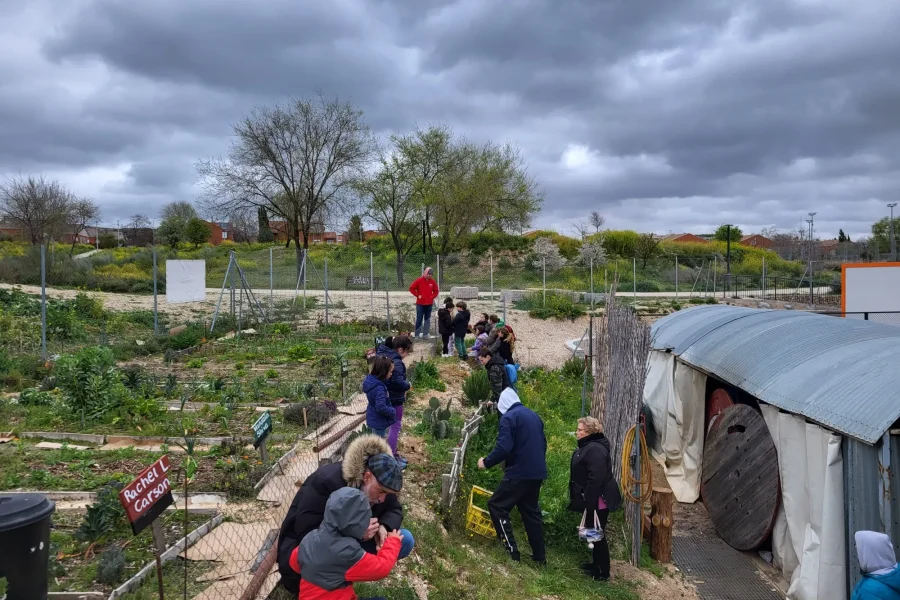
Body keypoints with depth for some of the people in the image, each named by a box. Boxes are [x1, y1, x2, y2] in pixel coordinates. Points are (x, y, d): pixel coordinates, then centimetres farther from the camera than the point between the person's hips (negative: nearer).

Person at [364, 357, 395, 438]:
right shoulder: (379, 388, -33)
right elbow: (381, 407, -35)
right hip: (379, 422, -9)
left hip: (373, 419, 9)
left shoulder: (371, 379, -4)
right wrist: (393, 411, -18)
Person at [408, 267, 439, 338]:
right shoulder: (419, 281, -6)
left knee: (427, 319, 6)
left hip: (429, 304, 4)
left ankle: (425, 334, 12)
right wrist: (417, 295, -8)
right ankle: (417, 334, 3)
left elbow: (436, 291, 15)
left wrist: (432, 296, 0)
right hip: (420, 304, -3)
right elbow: (411, 288, -4)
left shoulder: (432, 282, 4)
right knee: (419, 319, -1)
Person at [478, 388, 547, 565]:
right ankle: (540, 556, 20)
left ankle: (511, 551, -5)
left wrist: (486, 462, -8)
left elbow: (503, 448, -21)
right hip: (537, 473, 8)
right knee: (531, 511, 17)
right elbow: (543, 444, 20)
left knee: (496, 506, 1)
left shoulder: (509, 417, -12)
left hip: (519, 473, -8)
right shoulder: (534, 415, 13)